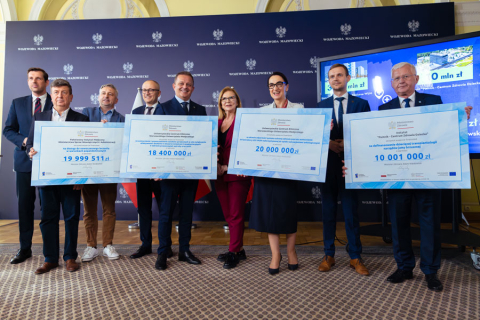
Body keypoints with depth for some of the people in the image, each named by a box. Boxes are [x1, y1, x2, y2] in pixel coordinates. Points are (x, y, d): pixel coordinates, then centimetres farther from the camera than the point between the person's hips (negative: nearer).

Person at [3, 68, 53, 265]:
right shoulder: (17, 103, 12)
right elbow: (8, 130, 11)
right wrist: (23, 141, -8)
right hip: (24, 160, 3)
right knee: (24, 204, 7)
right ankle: (25, 248, 19)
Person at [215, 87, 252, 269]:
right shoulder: (218, 123, 12)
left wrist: (227, 168, -14)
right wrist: (216, 165, -8)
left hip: (237, 174, -6)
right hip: (220, 176, 6)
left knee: (236, 214, 2)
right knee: (228, 215, 12)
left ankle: (234, 252, 14)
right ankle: (239, 250, 25)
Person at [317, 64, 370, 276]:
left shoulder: (361, 104, 6)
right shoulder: (321, 105, 10)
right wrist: (329, 143, -13)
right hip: (328, 164, 2)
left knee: (351, 211, 5)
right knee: (328, 211, 8)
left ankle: (355, 257, 19)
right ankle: (329, 255, 21)